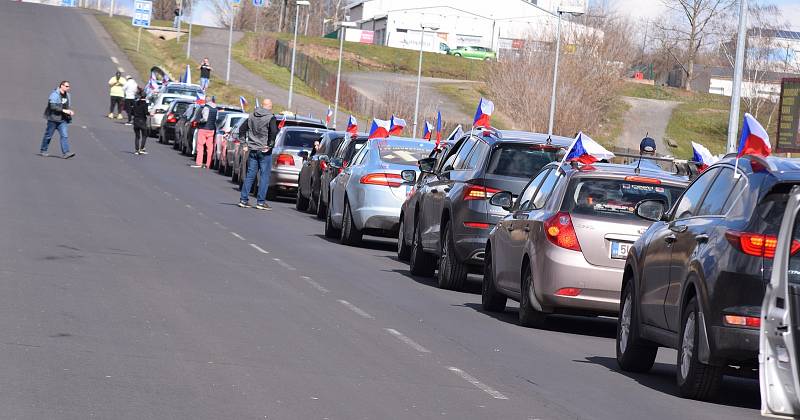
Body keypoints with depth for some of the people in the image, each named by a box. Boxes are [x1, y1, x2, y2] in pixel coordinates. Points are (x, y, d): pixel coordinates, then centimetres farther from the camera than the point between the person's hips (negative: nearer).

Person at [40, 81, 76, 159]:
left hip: (63, 120, 6)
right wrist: (64, 110, -27)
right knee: (48, 135, 6)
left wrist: (70, 111, 3)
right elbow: (53, 106, -24)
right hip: (53, 119, -6)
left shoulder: (68, 96, 11)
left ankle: (65, 153, -12)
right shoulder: (54, 95, -14)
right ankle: (43, 150, 21)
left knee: (64, 135, -7)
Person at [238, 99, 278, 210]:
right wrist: (270, 145, -13)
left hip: (252, 150, 6)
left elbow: (242, 128, 12)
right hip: (264, 151, -6)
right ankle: (261, 202, -3)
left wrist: (245, 143, 13)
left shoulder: (252, 117, 10)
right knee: (264, 176, 0)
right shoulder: (271, 118, -9)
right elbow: (273, 132, -23)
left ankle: (243, 200, 10)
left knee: (250, 175, 10)